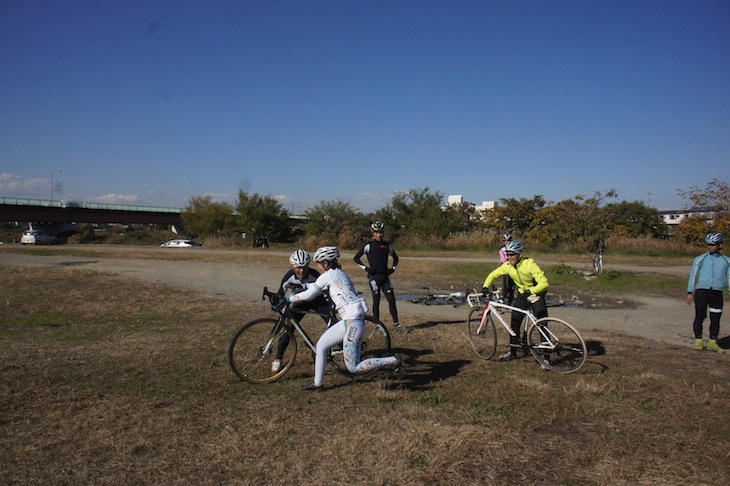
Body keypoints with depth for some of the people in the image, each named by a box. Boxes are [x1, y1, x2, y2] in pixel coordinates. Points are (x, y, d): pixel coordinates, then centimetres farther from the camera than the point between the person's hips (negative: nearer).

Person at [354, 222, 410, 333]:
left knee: (392, 299, 0)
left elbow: (395, 257, 23)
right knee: (376, 301, 1)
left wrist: (393, 268, 8)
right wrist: (365, 268, -7)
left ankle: (396, 325, 5)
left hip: (385, 277, 4)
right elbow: (356, 258, 1)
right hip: (374, 277, -3)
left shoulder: (387, 246, 7)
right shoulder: (369, 246, -4)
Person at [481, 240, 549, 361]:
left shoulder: (530, 264, -27)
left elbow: (544, 283, -33)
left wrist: (529, 291, -44)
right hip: (521, 296, 5)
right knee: (514, 323, 4)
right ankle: (513, 352, 16)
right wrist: (485, 287, -13)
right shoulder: (507, 266, -10)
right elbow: (493, 275, 3)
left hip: (536, 296, -5)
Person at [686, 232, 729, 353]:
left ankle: (712, 343, 14)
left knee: (715, 319, 4)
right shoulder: (701, 259, 7)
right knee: (700, 317, -1)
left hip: (717, 293, 2)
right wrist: (690, 292, -1)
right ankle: (698, 341, 9)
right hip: (701, 291, -2)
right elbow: (693, 275, 6)